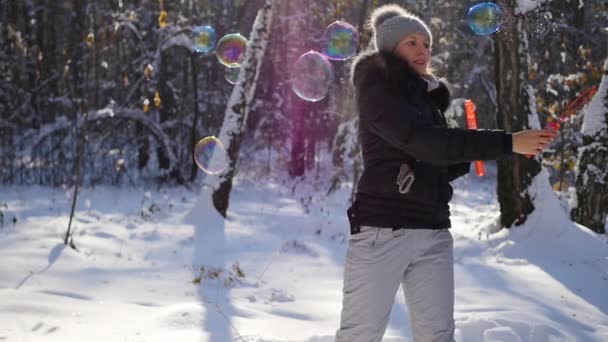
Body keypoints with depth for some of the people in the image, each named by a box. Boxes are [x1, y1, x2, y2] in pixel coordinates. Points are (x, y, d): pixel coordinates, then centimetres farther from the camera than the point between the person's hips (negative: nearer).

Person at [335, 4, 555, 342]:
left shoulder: (427, 99, 18)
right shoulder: (376, 92, -6)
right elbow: (427, 142, -20)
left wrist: (471, 155, 2)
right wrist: (508, 143, -22)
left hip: (433, 235, 7)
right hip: (382, 231, -7)